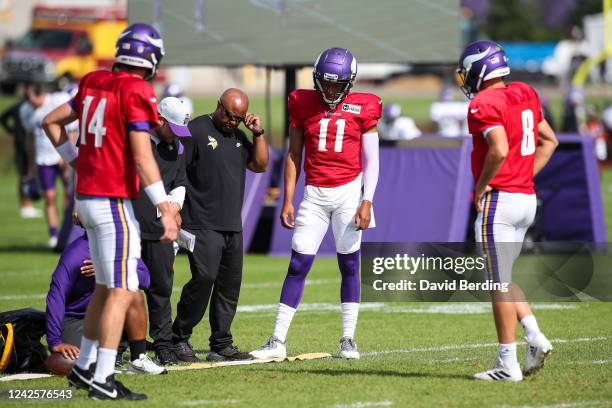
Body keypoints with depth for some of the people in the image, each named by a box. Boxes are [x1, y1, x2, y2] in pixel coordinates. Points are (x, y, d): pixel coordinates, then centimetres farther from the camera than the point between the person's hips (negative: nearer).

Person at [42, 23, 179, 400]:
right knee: (122, 292, -6)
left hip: (88, 197, 8)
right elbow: (142, 157, -19)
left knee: (105, 287, 18)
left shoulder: (95, 84, 9)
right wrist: (166, 209, -18)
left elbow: (51, 122, 18)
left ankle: (84, 367, 23)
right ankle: (102, 379, -9)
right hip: (114, 201, -8)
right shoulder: (136, 93, -14)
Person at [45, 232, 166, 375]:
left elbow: (144, 279, -14)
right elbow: (56, 297, -26)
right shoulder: (76, 254, -23)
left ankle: (138, 360, -10)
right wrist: (55, 342, -31)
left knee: (135, 297, -20)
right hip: (74, 319, -5)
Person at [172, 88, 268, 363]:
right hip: (202, 224, -8)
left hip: (232, 226, 8)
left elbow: (260, 165, 15)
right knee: (204, 277, -18)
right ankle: (179, 339, -7)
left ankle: (221, 345, 12)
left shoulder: (239, 135, 17)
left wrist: (258, 133, 4)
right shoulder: (196, 130, -7)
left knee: (229, 283, 6)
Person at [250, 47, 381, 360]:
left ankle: (348, 340, 9)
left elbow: (370, 160, 1)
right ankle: (277, 341, -1)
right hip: (314, 193, 1)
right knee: (298, 266, -2)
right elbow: (293, 155, 8)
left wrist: (366, 202, -8)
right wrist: (287, 201, 4)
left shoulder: (362, 109, -1)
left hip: (349, 192, -1)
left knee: (350, 265, 1)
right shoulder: (303, 105, 3)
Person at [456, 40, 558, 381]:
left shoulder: (484, 104, -14)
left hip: (499, 200, -9)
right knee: (503, 278, 19)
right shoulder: (524, 96, 12)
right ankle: (535, 338, 5)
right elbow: (549, 141, 20)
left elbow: (499, 150, -27)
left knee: (499, 282, -2)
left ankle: (508, 364, 1)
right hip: (527, 198, 9)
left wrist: (481, 187, -14)